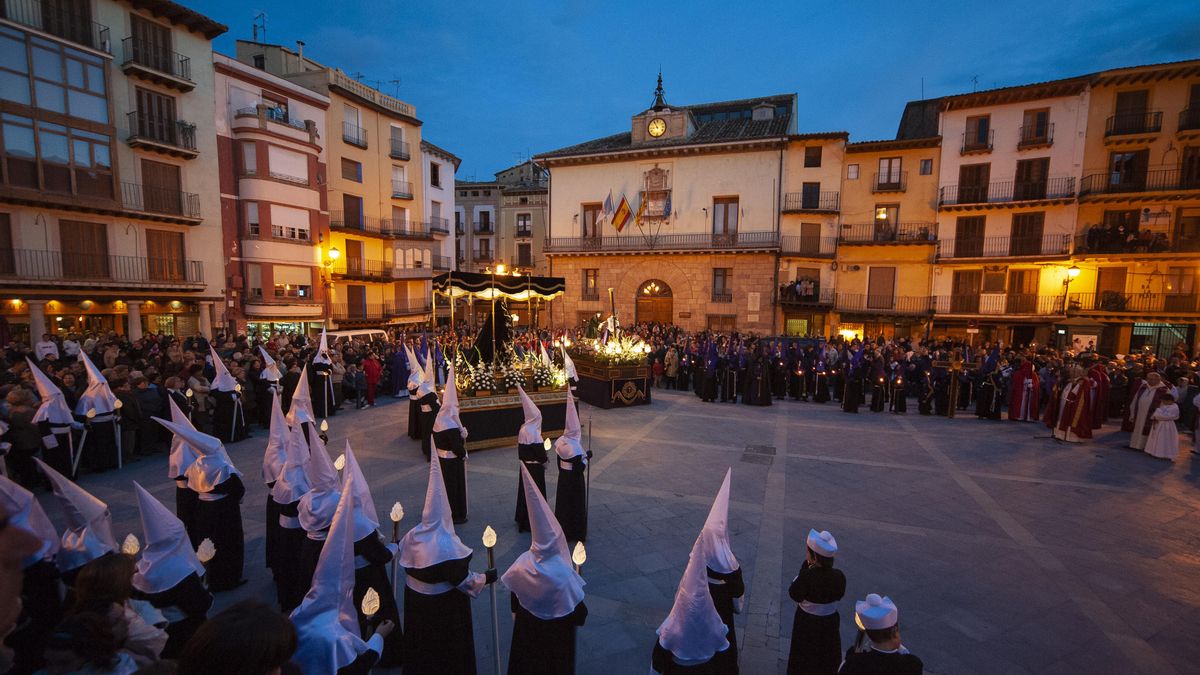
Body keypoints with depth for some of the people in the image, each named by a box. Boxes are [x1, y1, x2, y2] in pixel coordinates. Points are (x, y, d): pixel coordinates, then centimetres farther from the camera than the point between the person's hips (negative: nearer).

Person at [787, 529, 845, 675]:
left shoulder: (806, 576, -33)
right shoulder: (839, 576, -19)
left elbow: (794, 595, -17)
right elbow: (839, 596, 0)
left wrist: (806, 567, -21)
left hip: (807, 624, -3)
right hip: (830, 623, 4)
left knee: (805, 661, 21)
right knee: (828, 659, 28)